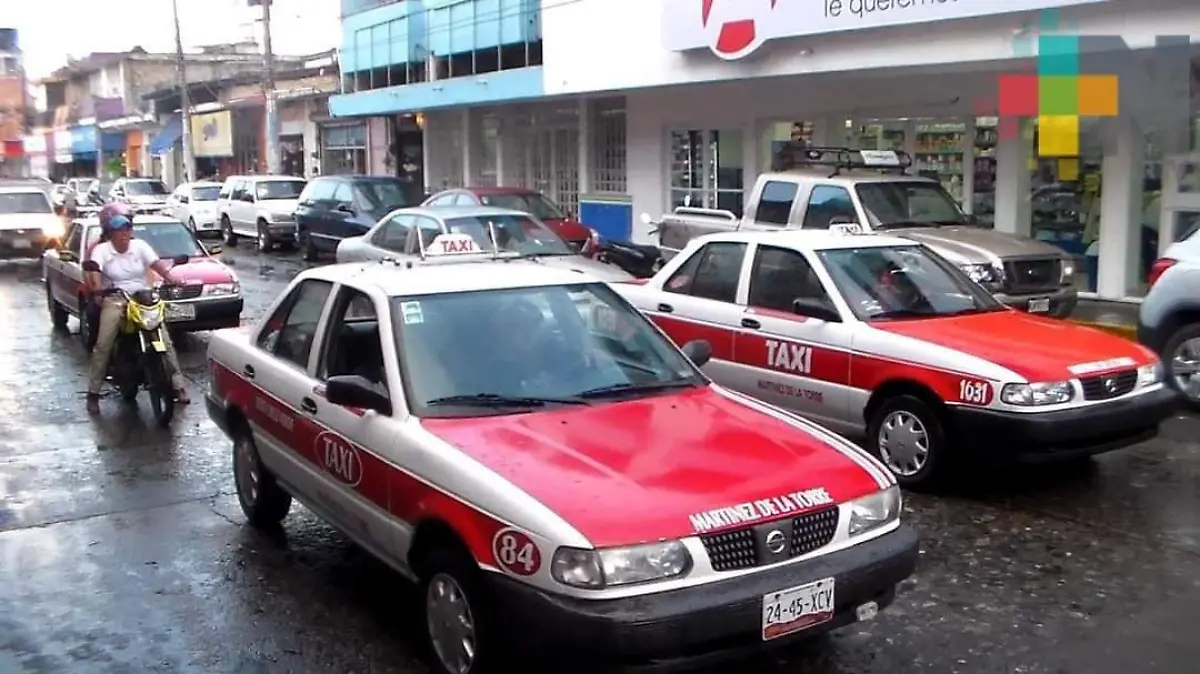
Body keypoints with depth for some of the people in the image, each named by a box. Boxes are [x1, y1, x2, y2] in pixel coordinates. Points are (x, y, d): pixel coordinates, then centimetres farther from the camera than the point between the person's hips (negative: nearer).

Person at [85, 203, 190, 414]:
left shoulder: (140, 246, 4)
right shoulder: (101, 250, -2)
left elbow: (158, 265, -9)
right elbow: (93, 273, -18)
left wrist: (173, 279, -27)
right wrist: (96, 286, -40)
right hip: (114, 301, -2)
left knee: (165, 341, -11)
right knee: (103, 346, -18)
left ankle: (178, 386, -6)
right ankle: (93, 393, -10)